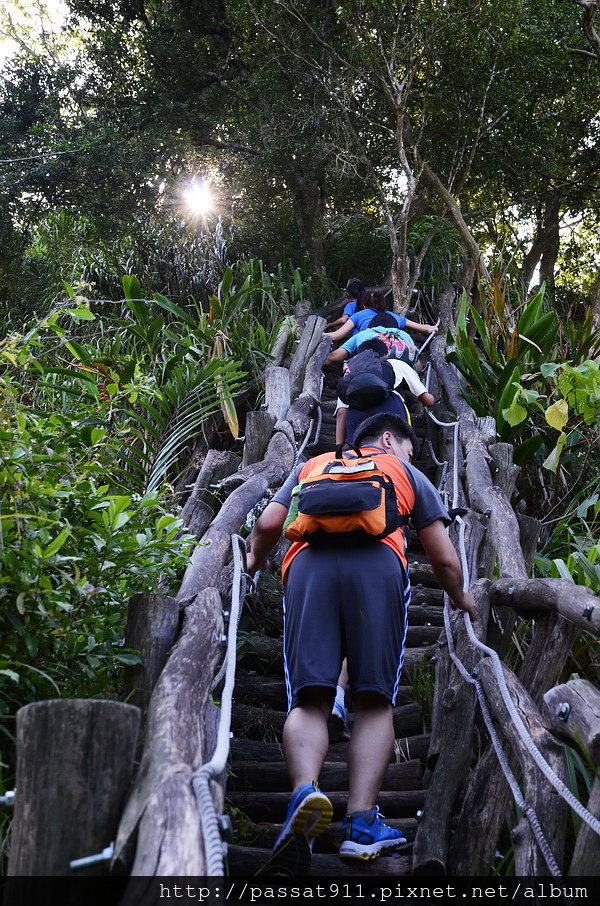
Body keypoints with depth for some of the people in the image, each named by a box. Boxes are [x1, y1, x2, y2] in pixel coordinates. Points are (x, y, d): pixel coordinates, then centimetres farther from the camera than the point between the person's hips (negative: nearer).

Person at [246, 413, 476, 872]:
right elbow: (445, 560, 24)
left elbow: (268, 525, 19)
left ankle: (305, 790, -29)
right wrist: (460, 597, 44)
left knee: (309, 700, -3)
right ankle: (362, 824, -9)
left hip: (309, 563, 1)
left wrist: (256, 559, 41)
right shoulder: (407, 473, 30)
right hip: (378, 564, -1)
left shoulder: (312, 465, 35)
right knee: (375, 701, 3)